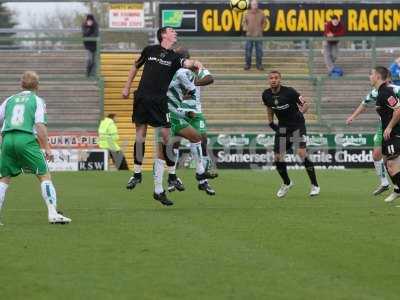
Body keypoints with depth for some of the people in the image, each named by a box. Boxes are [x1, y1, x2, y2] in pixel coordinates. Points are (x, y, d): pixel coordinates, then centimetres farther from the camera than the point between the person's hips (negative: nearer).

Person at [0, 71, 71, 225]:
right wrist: (47, 148, -3)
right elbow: (40, 125, -3)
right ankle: (53, 213, -8)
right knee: (44, 176, 2)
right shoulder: (37, 101, 8)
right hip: (26, 139, -4)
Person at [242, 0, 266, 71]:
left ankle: (259, 64, 13)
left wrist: (262, 29, 2)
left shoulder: (261, 13, 1)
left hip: (258, 35, 0)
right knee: (248, 50, 1)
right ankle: (247, 64, 11)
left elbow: (264, 22, 12)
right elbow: (244, 22, 11)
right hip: (249, 35, 0)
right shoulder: (247, 13, 0)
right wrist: (246, 28, -3)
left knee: (259, 50, 3)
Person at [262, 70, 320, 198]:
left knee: (302, 153, -22)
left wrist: (301, 112, -25)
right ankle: (287, 183, 28)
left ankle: (314, 185, -12)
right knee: (278, 158, 0)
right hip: (282, 127, 5)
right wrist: (270, 122, 10)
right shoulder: (266, 95, -4)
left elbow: (305, 104, -9)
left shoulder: (289, 92, -18)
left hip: (297, 125, -5)